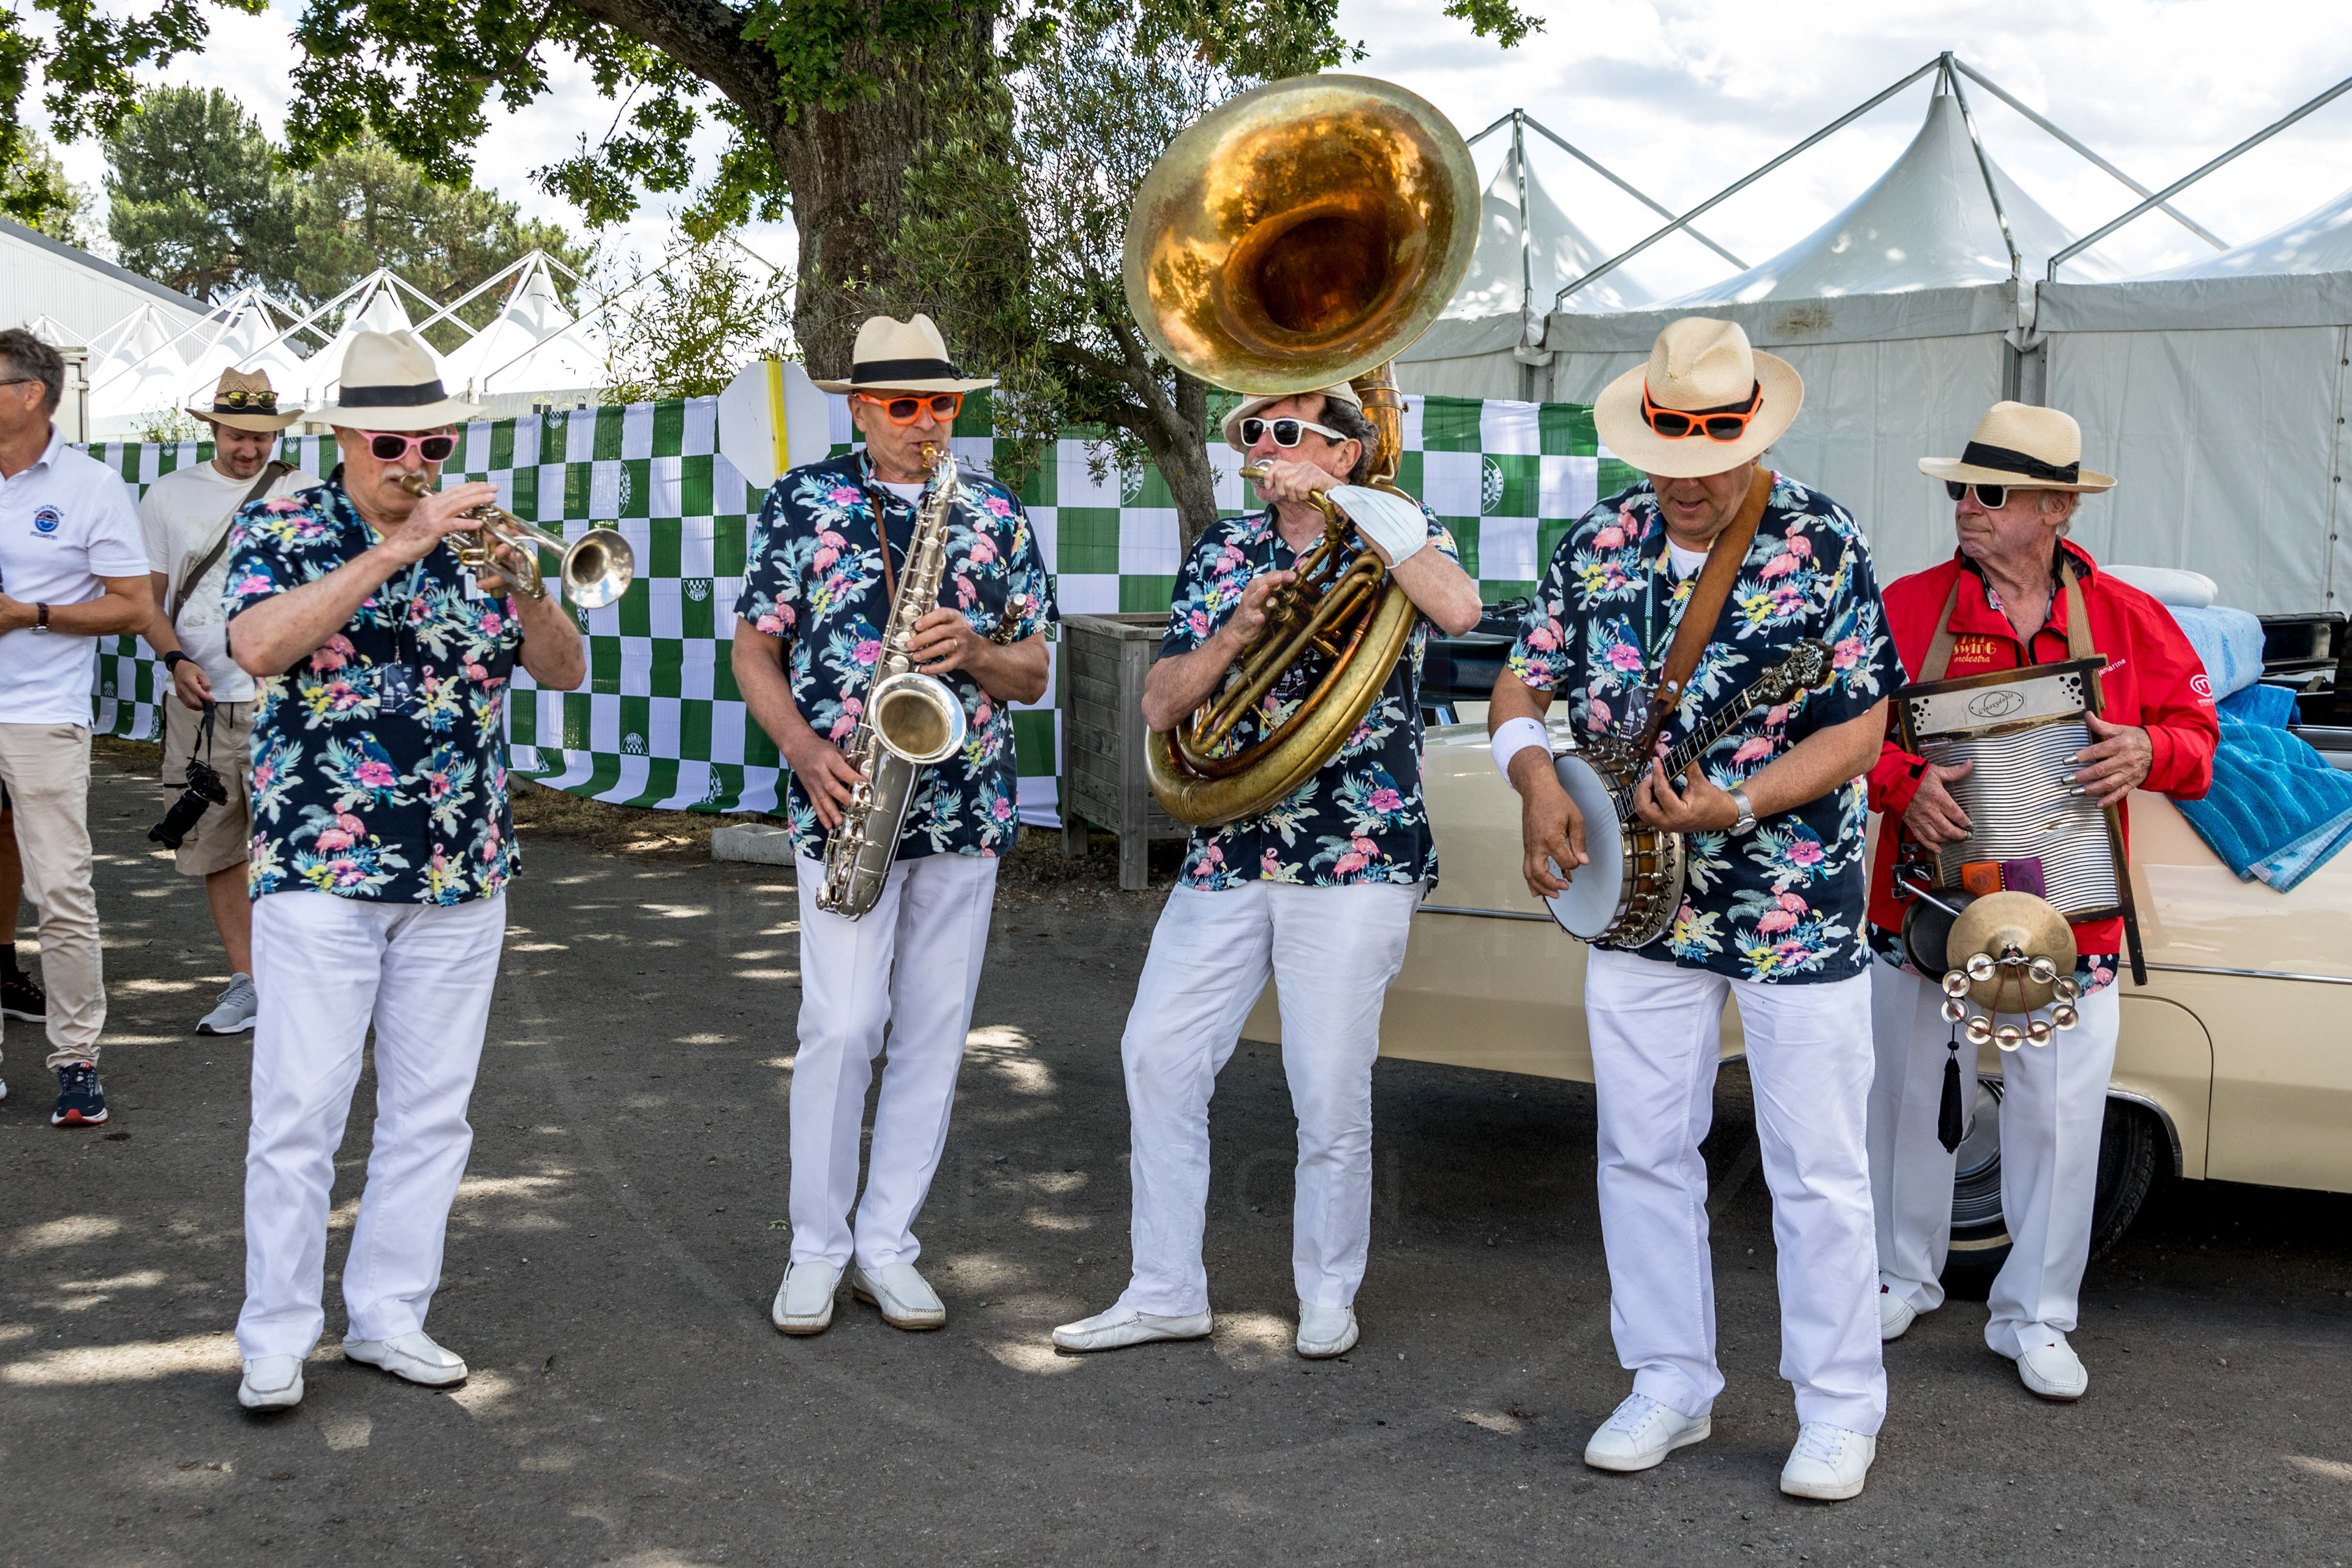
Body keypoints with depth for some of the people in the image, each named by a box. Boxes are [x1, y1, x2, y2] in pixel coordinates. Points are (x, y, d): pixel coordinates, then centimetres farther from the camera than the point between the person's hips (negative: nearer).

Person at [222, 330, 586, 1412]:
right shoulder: (280, 531, 0)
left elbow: (565, 672, 3)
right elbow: (259, 646, -20)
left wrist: (523, 585, -17)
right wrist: (393, 551, -24)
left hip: (462, 877, 4)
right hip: (320, 871, -4)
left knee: (432, 1111, 9)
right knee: (300, 1112, -3)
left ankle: (389, 1316, 21)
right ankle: (275, 1337, 10)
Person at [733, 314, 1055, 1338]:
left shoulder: (998, 516, 10)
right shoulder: (803, 502, 4)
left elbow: (1033, 675, 11)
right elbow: (754, 651, 5)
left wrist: (975, 650, -11)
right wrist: (806, 751, -11)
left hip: (967, 808, 3)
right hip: (845, 807, -3)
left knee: (934, 1030, 6)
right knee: (842, 1026, -8)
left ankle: (886, 1245, 18)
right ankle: (816, 1249, 9)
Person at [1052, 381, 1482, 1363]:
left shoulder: (1396, 536, 1)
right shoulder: (1224, 553, 12)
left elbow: (1459, 609, -24)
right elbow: (1161, 706, 4)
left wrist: (1343, 503, -20)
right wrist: (1239, 627, -14)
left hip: (1355, 852, -5)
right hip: (1227, 849, 5)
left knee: (1329, 1089, -1)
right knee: (1159, 1056, 3)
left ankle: (1327, 1297, 20)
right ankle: (1166, 1292, 16)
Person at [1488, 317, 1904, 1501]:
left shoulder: (1824, 546, -10)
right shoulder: (1599, 544, 3)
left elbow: (1860, 730, -12)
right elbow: (1522, 682, 9)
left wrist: (1734, 805, -24)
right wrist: (1536, 779, -11)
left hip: (1798, 907, -4)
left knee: (1816, 1170, 2)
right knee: (1642, 1151, 10)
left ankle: (1840, 1408, 17)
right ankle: (1671, 1383, 25)